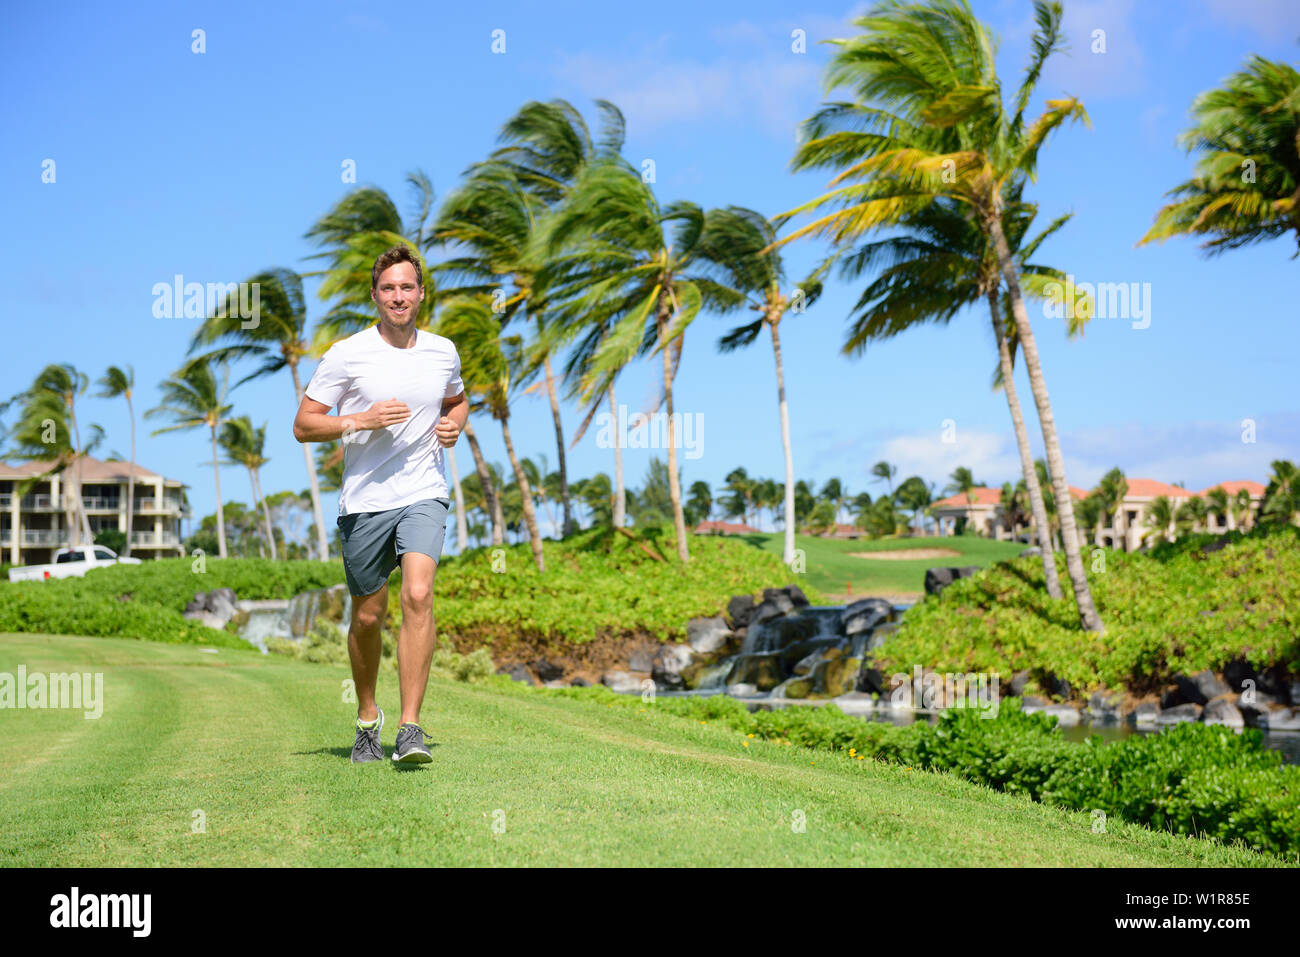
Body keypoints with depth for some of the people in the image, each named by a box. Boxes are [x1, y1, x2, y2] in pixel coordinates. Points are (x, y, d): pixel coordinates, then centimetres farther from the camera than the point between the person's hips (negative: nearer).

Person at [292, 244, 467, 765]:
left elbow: (457, 400, 28)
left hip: (424, 495, 1)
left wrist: (454, 425, 5)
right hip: (364, 501, -1)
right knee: (368, 615, 8)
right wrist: (363, 420, -17)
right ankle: (368, 716, 33)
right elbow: (303, 424, -3)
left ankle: (410, 729, -19)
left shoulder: (443, 351, 7)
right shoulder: (347, 355, -3)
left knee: (418, 596, -21)